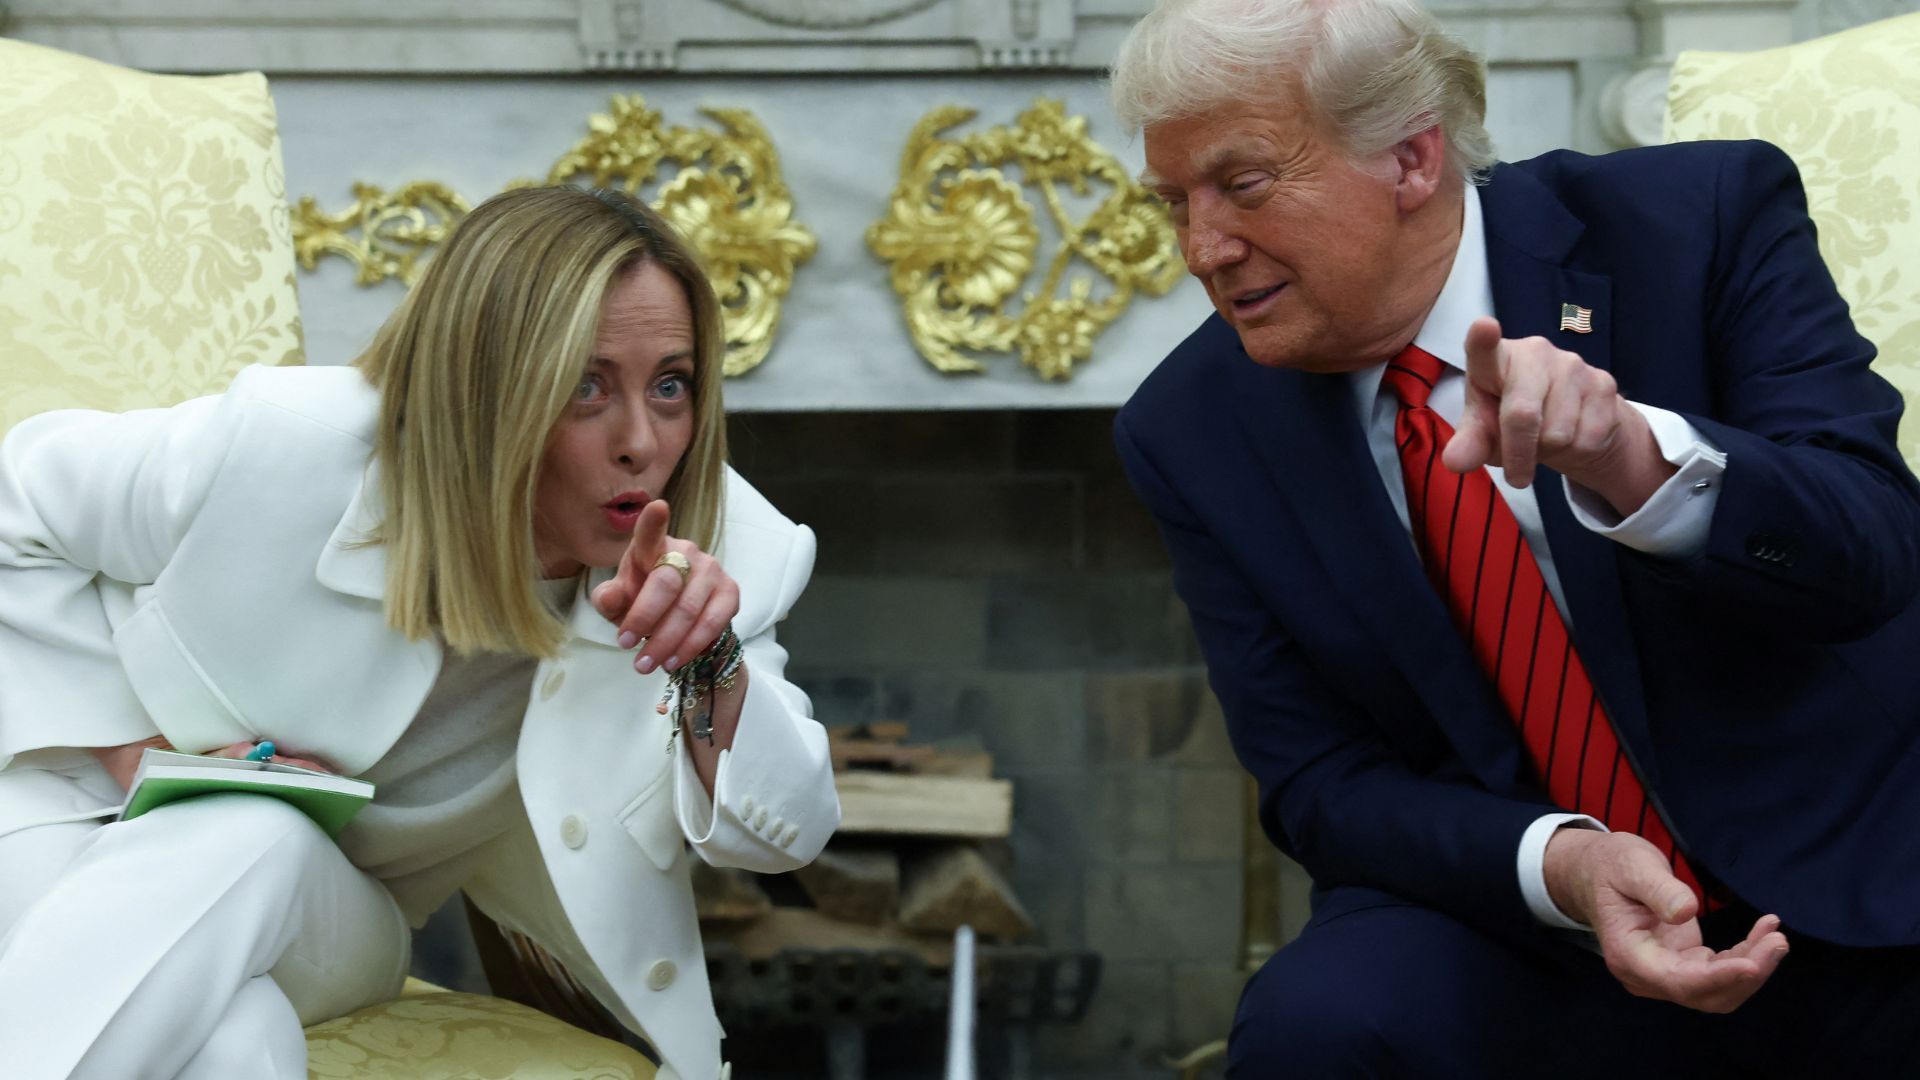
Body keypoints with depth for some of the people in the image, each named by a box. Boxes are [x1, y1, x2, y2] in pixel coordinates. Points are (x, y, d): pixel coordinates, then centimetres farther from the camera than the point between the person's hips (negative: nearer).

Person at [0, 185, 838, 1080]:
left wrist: (712, 669, -37)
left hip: (331, 910, 4)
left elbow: (786, 833, -17)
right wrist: (141, 754, -20)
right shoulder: (282, 452, -26)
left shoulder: (707, 539, -17)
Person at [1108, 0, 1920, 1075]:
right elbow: (1323, 782, -2)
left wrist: (1639, 461, -37)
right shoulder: (1192, 430, -3)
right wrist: (1558, 863, -22)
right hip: (1529, 922, 1)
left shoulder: (1703, 217, -9)